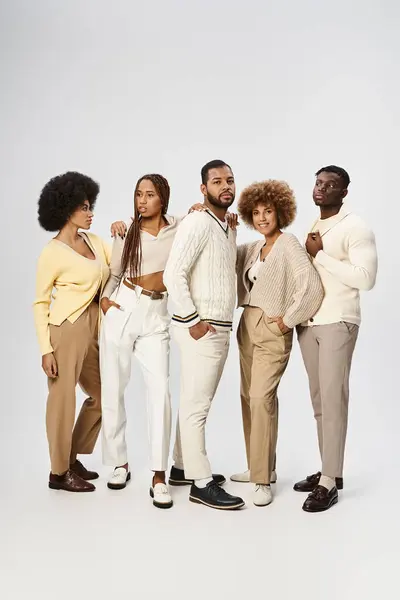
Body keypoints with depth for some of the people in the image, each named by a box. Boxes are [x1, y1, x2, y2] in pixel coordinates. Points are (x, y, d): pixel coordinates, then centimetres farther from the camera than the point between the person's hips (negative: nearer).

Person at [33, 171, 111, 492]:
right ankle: (59, 472, 21)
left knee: (102, 395, 16)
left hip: (94, 328, 8)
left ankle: (72, 458, 32)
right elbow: (40, 303, -8)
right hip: (67, 329, -8)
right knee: (63, 399, 4)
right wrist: (46, 349, -12)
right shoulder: (52, 252, -11)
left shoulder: (94, 241, 8)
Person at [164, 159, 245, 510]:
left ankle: (183, 465, 28)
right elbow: (174, 274, -19)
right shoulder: (197, 223, -12)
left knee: (196, 402, 16)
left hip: (221, 328, 9)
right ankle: (201, 483, 4)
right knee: (197, 405, -2)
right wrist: (194, 321, -17)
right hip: (200, 328, -9)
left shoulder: (230, 226, 15)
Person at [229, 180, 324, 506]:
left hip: (274, 330, -8)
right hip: (247, 326, 8)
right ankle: (258, 467, 23)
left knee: (261, 397, -15)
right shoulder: (253, 248, 13)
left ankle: (264, 479, -7)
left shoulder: (289, 244, -9)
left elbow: (312, 286, -20)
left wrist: (288, 320, -14)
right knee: (248, 396, 10)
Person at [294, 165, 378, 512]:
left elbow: (366, 278, -19)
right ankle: (328, 471, 19)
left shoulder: (355, 229, -7)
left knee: (333, 399, -7)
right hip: (307, 322, 7)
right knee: (318, 399, 10)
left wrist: (320, 255, -15)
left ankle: (329, 482, -2)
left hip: (337, 323, -7)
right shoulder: (311, 227, 16)